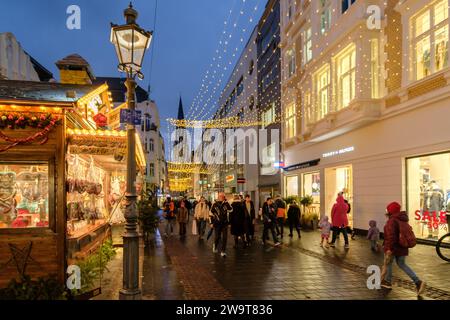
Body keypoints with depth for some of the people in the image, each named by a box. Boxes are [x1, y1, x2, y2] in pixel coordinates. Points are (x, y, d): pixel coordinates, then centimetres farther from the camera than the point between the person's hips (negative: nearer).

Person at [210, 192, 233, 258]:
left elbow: (231, 210, -17)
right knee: (217, 237, 6)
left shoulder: (226, 204, 1)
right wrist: (212, 223, 3)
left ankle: (223, 251, 6)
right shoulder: (215, 204, -1)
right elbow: (211, 214, 5)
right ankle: (215, 246, 38)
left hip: (225, 223, 1)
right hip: (217, 223, -1)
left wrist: (226, 202, -21)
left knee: (224, 238, -3)